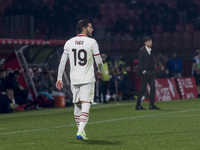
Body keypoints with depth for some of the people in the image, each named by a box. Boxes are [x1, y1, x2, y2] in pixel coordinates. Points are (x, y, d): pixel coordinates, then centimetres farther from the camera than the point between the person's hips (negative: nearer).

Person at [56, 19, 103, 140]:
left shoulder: (69, 43, 6)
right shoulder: (91, 42, -5)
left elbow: (63, 61, 5)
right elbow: (99, 61, 0)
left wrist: (59, 78, 9)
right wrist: (100, 71, 20)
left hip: (74, 79, 4)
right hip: (88, 79, -4)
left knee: (77, 105, 16)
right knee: (85, 104, -10)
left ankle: (81, 131, 24)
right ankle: (81, 131, -24)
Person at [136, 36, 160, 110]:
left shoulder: (151, 50, 14)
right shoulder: (142, 50, -6)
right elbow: (140, 62, -11)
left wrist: (153, 70, 8)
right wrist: (143, 71, -17)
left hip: (151, 72, 7)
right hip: (145, 72, -7)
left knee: (153, 88, 0)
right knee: (142, 89, -3)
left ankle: (152, 105, 3)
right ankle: (138, 106, 4)